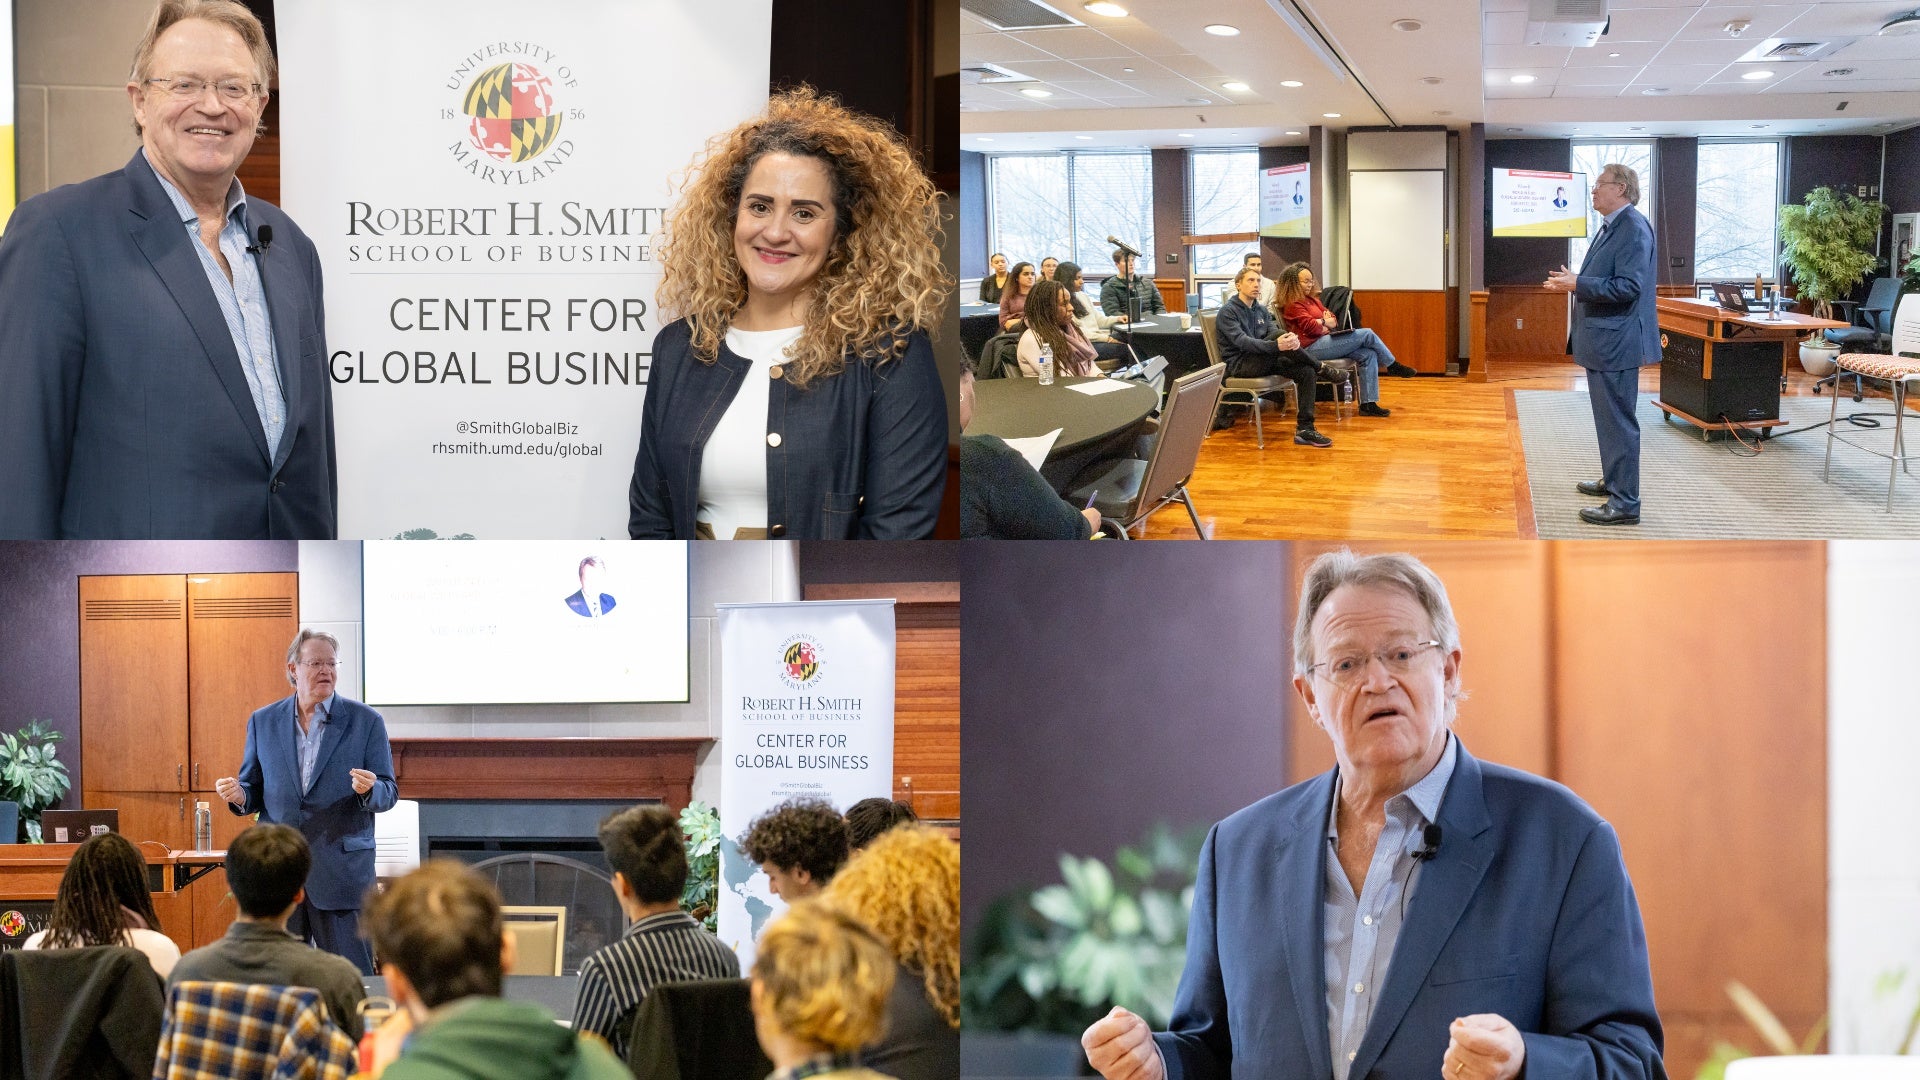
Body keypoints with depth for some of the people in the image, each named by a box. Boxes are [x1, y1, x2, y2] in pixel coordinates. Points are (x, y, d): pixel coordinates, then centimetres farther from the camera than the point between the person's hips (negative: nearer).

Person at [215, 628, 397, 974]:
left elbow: (388, 794, 2)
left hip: (341, 872, -2)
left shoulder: (366, 721, 2)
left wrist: (370, 790, -21)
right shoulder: (263, 722, 9)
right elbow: (253, 789, 14)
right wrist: (239, 796, -9)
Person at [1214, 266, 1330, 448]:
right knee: (1280, 333, -28)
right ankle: (1321, 368, -10)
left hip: (1262, 362, 7)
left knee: (1306, 372, -17)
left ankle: (1304, 429, -18)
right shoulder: (1228, 312, -6)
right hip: (1238, 365, -7)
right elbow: (1242, 342, -22)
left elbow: (1272, 333, 2)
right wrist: (1276, 345, -37)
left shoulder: (1262, 310, 17)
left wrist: (1291, 339, -25)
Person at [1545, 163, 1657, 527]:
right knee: (1608, 417, 21)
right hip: (1603, 340, 11)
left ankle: (1625, 503, -4)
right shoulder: (1613, 226, 14)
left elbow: (1627, 287, -25)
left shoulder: (1633, 228, -18)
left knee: (1617, 421, -7)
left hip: (1617, 342, -11)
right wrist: (1574, 280, 10)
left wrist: (1577, 285, -22)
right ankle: (1613, 481, 35)